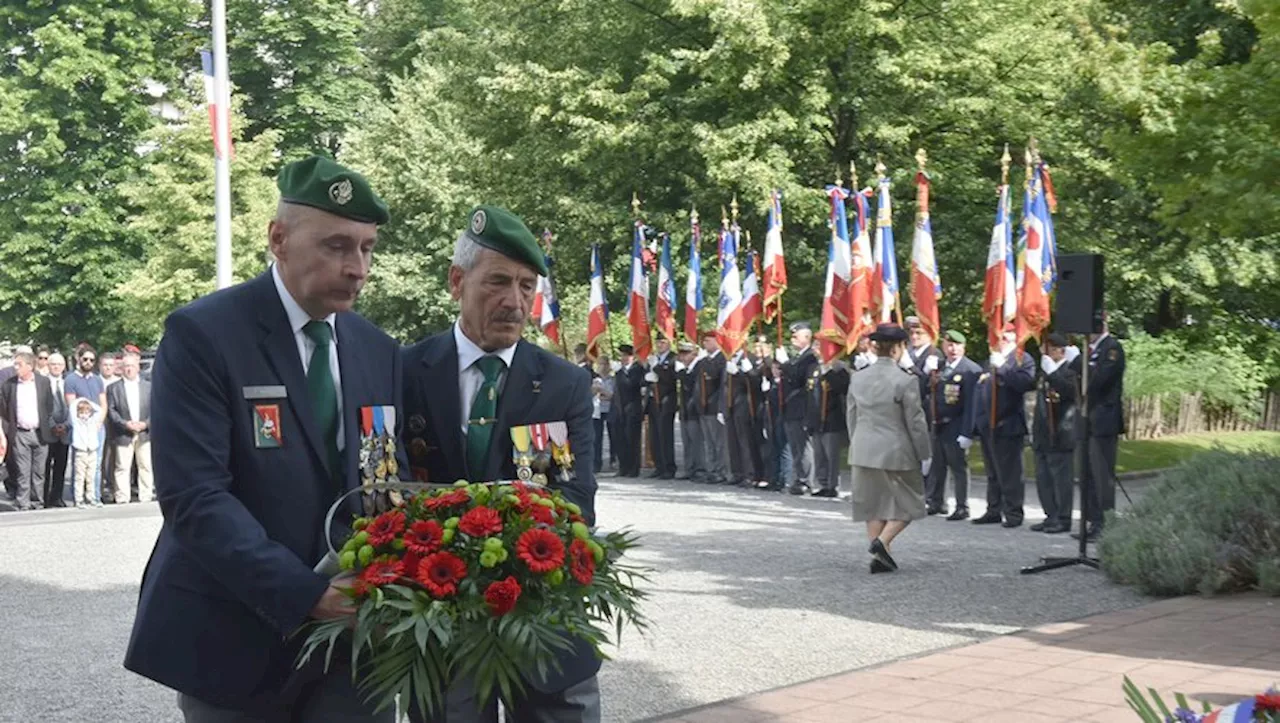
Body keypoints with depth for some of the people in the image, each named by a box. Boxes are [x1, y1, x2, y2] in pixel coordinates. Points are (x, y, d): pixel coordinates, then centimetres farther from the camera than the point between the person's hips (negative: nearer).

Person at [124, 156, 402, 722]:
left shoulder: (379, 353, 8)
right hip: (235, 638, -4)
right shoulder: (201, 334, -10)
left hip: (352, 635, 4)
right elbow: (194, 495, -18)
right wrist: (305, 593, -25)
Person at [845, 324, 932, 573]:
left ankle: (879, 556, 13)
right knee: (907, 503, 8)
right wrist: (924, 455, -1)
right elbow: (915, 422, -10)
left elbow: (851, 417, 11)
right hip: (897, 452, -5)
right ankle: (882, 542, -10)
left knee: (874, 506, 12)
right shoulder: (905, 381, -14)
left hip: (864, 452, 5)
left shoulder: (858, 378, 3)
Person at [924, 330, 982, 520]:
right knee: (936, 466, 15)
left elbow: (971, 403, -17)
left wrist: (966, 433, -19)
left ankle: (962, 508, 12)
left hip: (956, 428, -7)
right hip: (937, 426, 7)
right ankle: (934, 502, 28)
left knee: (959, 467, 2)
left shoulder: (971, 370, -12)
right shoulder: (939, 367, 11)